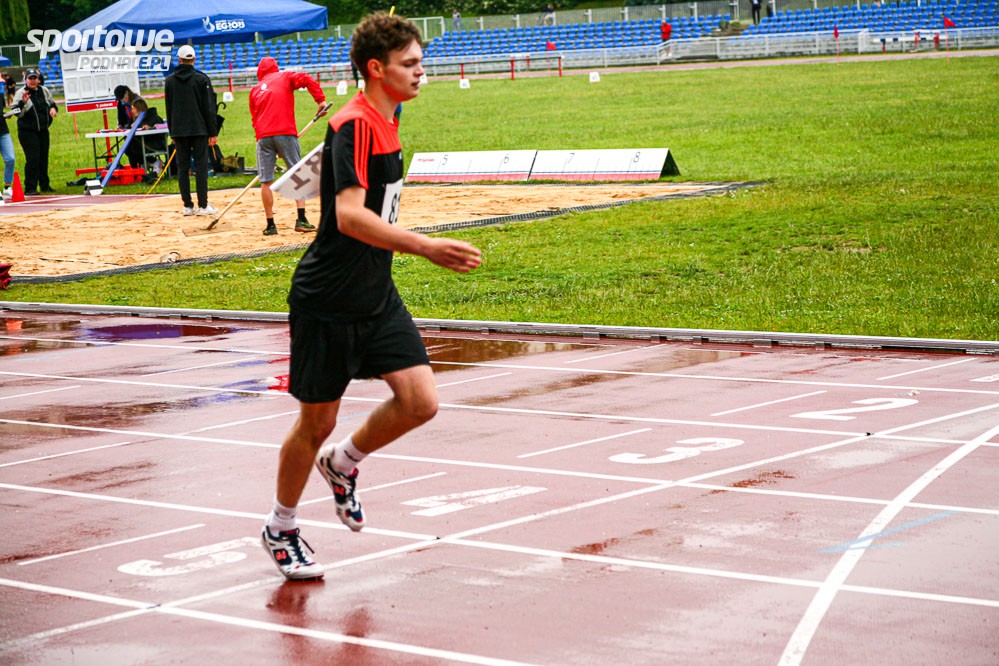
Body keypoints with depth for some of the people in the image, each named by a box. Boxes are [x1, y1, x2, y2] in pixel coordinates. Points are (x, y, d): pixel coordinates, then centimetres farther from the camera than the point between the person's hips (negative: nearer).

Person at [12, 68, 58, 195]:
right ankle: (30, 188, -9)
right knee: (33, 158, -13)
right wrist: (23, 102, -33)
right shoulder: (21, 93, -10)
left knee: (44, 158, 11)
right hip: (27, 131, -6)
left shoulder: (44, 91, 5)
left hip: (43, 131, 6)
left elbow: (52, 103, 20)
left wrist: (53, 109, -2)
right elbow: (16, 112, -17)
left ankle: (44, 185, 23)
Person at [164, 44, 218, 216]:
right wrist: (213, 132, -1)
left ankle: (188, 206, 6)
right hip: (199, 129, -3)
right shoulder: (201, 79, -4)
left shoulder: (170, 80, 5)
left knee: (182, 167, 6)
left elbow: (169, 109, 10)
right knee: (201, 166, -1)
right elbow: (209, 107, -5)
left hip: (179, 131, 3)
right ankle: (203, 205, -4)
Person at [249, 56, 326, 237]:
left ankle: (270, 225, 5)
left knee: (265, 182, 6)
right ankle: (301, 219, -6)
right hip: (285, 133, -2)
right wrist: (321, 100, -9)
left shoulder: (255, 90, 19)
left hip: (263, 137, 2)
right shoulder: (285, 77, 10)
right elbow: (306, 79, -7)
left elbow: (254, 119, 17)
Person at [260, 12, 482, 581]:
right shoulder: (355, 125, -19)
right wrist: (427, 247, -36)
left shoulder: (384, 124, 10)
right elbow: (350, 216, -30)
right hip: (326, 299, -8)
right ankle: (281, 530, 26)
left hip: (376, 296, 8)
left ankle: (343, 463, 21)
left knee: (420, 401, -6)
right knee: (318, 422, 4)